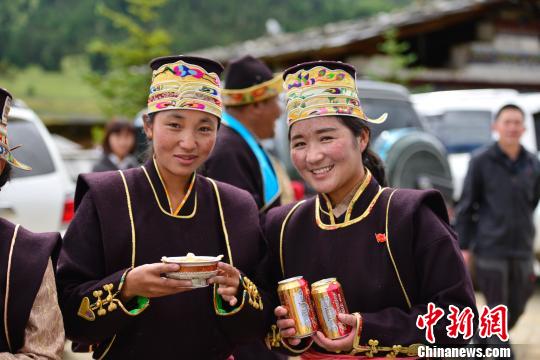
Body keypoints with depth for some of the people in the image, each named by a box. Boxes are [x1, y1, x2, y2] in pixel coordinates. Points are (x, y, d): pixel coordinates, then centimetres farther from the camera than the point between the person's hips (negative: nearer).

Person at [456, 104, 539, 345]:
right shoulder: (481, 161, -3)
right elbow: (466, 205, -2)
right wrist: (464, 246, -4)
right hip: (490, 250, -4)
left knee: (517, 308, 11)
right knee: (497, 310, -3)